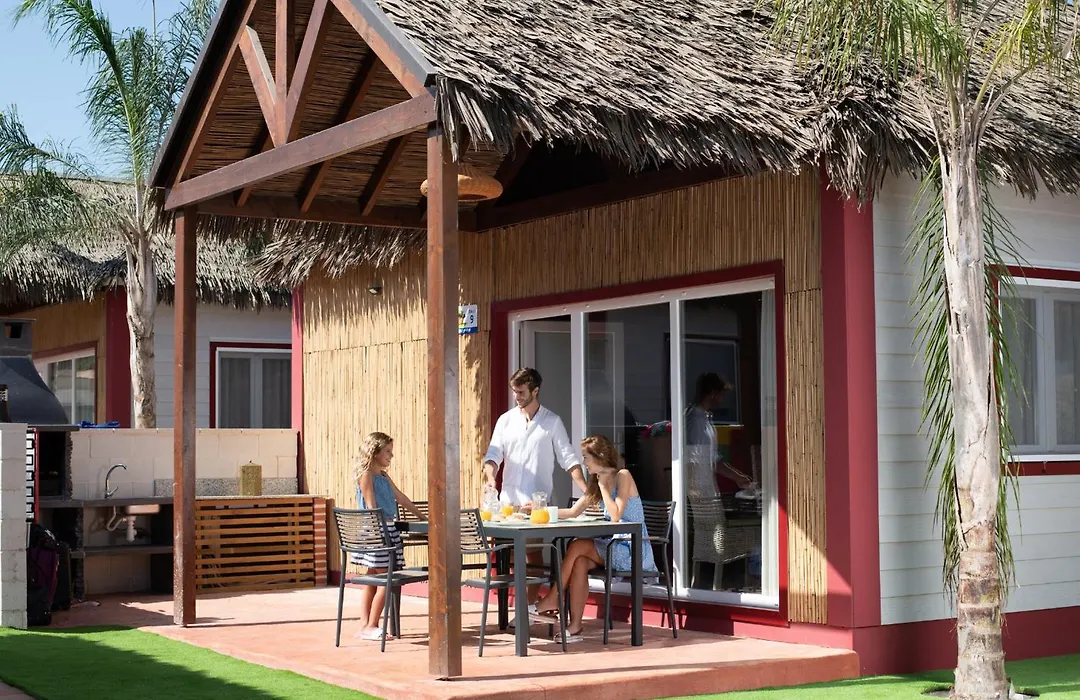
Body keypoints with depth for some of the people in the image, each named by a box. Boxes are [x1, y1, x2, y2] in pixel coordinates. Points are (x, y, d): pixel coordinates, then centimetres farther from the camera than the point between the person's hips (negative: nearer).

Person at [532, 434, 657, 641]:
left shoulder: (623, 476, -9)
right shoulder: (597, 481, 16)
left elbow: (615, 515, -20)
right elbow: (573, 512, 16)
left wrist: (603, 486, -13)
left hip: (634, 550, -7)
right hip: (617, 547, 7)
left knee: (578, 547, -18)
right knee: (580, 562, -20)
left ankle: (553, 599, -4)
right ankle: (575, 627, -24)